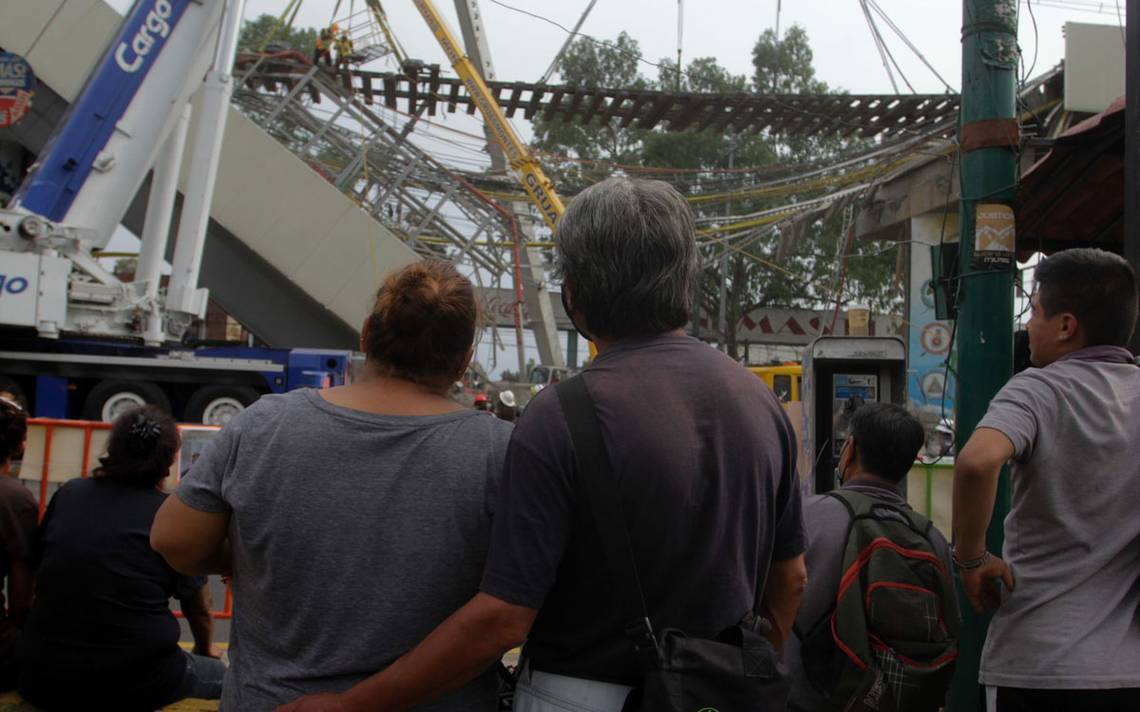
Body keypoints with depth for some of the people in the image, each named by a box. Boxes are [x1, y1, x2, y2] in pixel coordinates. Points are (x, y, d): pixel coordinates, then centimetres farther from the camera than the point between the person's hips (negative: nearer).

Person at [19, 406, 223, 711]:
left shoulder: (67, 495, 1)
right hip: (134, 685, -4)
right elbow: (198, 608, 4)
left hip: (45, 680, 4)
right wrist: (205, 648, 27)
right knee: (218, 674, 22)